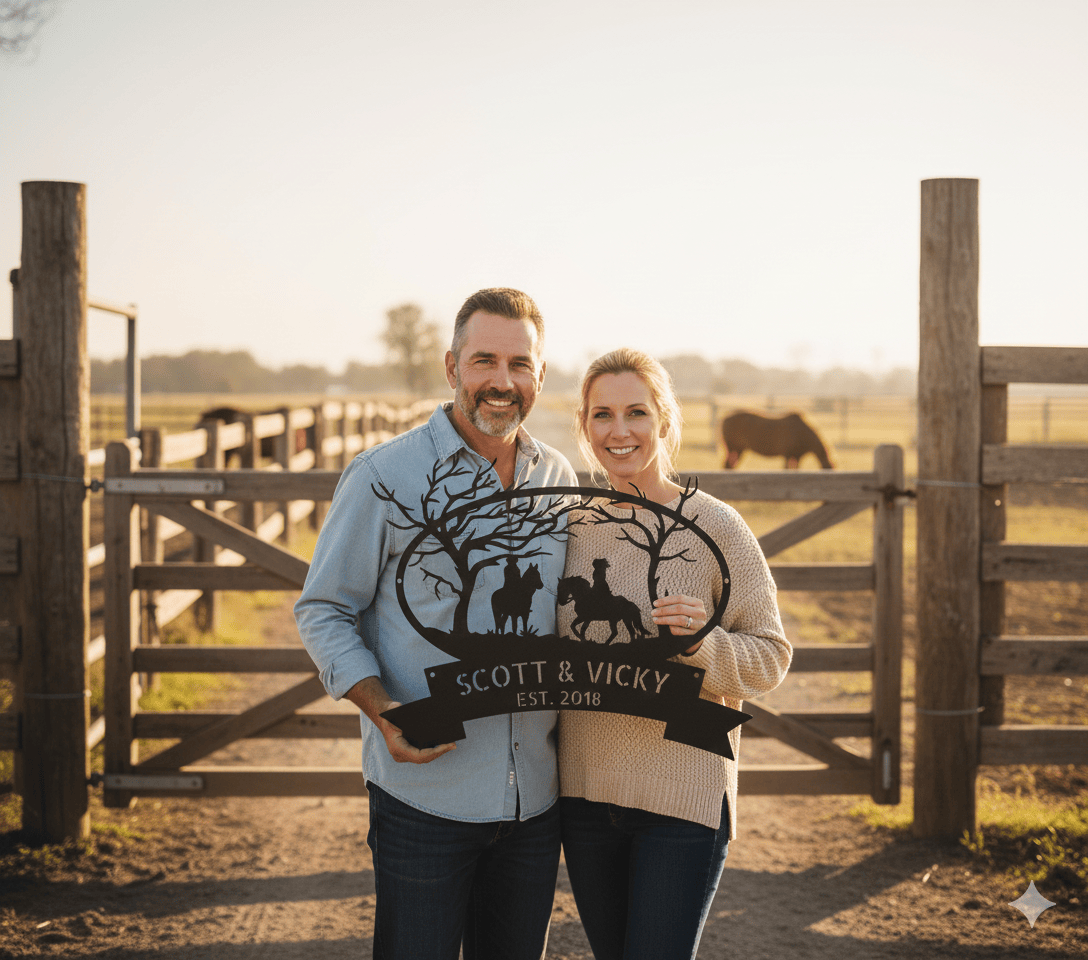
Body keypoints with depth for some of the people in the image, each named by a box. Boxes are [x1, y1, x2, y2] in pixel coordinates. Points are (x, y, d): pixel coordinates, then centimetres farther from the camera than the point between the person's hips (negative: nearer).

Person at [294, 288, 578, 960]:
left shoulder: (559, 481, 7)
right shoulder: (384, 476, -7)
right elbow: (323, 611, -3)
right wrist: (382, 709, -18)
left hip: (535, 797, 4)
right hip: (424, 790, -4)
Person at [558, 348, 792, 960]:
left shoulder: (715, 528, -9)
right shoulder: (572, 527, 5)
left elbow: (772, 656, -7)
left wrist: (704, 644, -24)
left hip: (683, 796, -5)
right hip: (587, 790, 5)